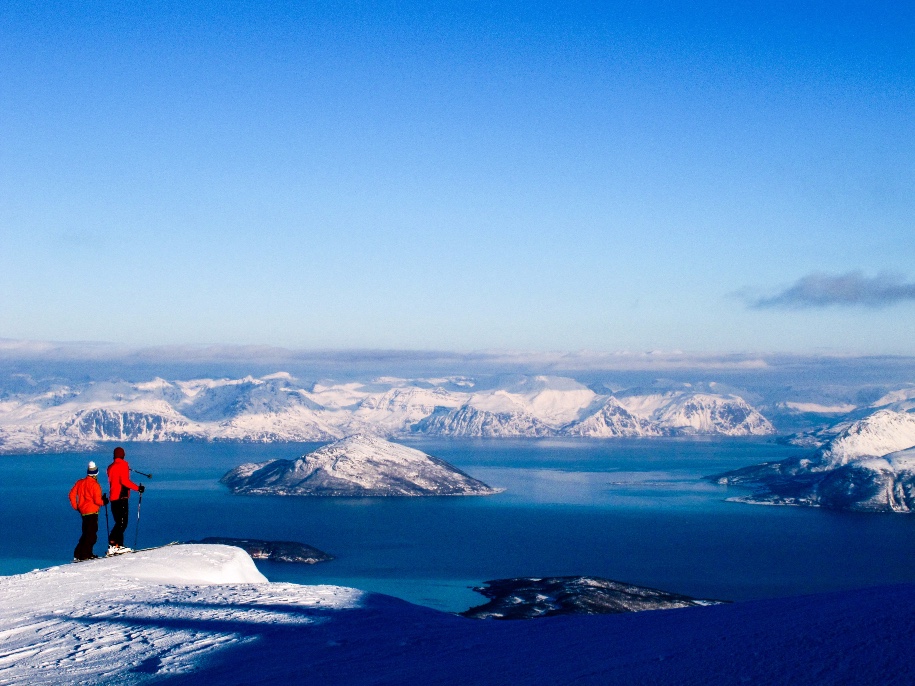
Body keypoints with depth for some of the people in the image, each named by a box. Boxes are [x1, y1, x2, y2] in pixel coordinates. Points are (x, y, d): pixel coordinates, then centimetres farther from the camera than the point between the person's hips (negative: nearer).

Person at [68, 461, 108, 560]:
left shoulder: (80, 482, 7)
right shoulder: (95, 485, -14)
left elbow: (72, 494, 8)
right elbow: (97, 500, -16)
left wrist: (76, 507, 17)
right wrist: (104, 502, 5)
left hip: (83, 511, 8)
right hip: (92, 511, -8)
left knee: (86, 533, 17)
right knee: (92, 534, -3)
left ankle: (78, 554, 15)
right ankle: (86, 554, -7)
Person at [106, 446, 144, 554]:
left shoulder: (111, 467, 15)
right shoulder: (123, 465, -7)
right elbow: (124, 481, -17)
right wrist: (137, 488, -13)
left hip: (113, 498, 8)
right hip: (121, 497, -8)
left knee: (120, 522, 12)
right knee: (122, 522, -10)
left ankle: (118, 545, 8)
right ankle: (112, 545, -20)